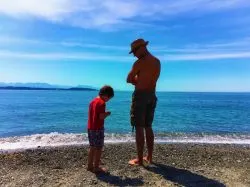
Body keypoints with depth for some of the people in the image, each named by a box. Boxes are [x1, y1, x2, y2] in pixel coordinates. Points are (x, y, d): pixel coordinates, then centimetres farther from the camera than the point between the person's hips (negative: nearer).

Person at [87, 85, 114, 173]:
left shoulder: (93, 101, 12)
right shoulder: (102, 103, -15)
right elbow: (101, 116, -21)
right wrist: (108, 113, -2)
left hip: (90, 128, 9)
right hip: (98, 128, -9)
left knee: (92, 147, 17)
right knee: (99, 148, 3)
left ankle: (90, 165, 26)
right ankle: (96, 167, 10)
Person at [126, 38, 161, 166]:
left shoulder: (140, 62, -12)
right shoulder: (157, 62, 12)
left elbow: (129, 80, -5)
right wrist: (138, 80, 6)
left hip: (140, 95, -8)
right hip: (152, 96, 8)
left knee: (139, 128, -2)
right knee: (148, 127, 14)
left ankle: (139, 159, 5)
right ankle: (149, 157, 22)